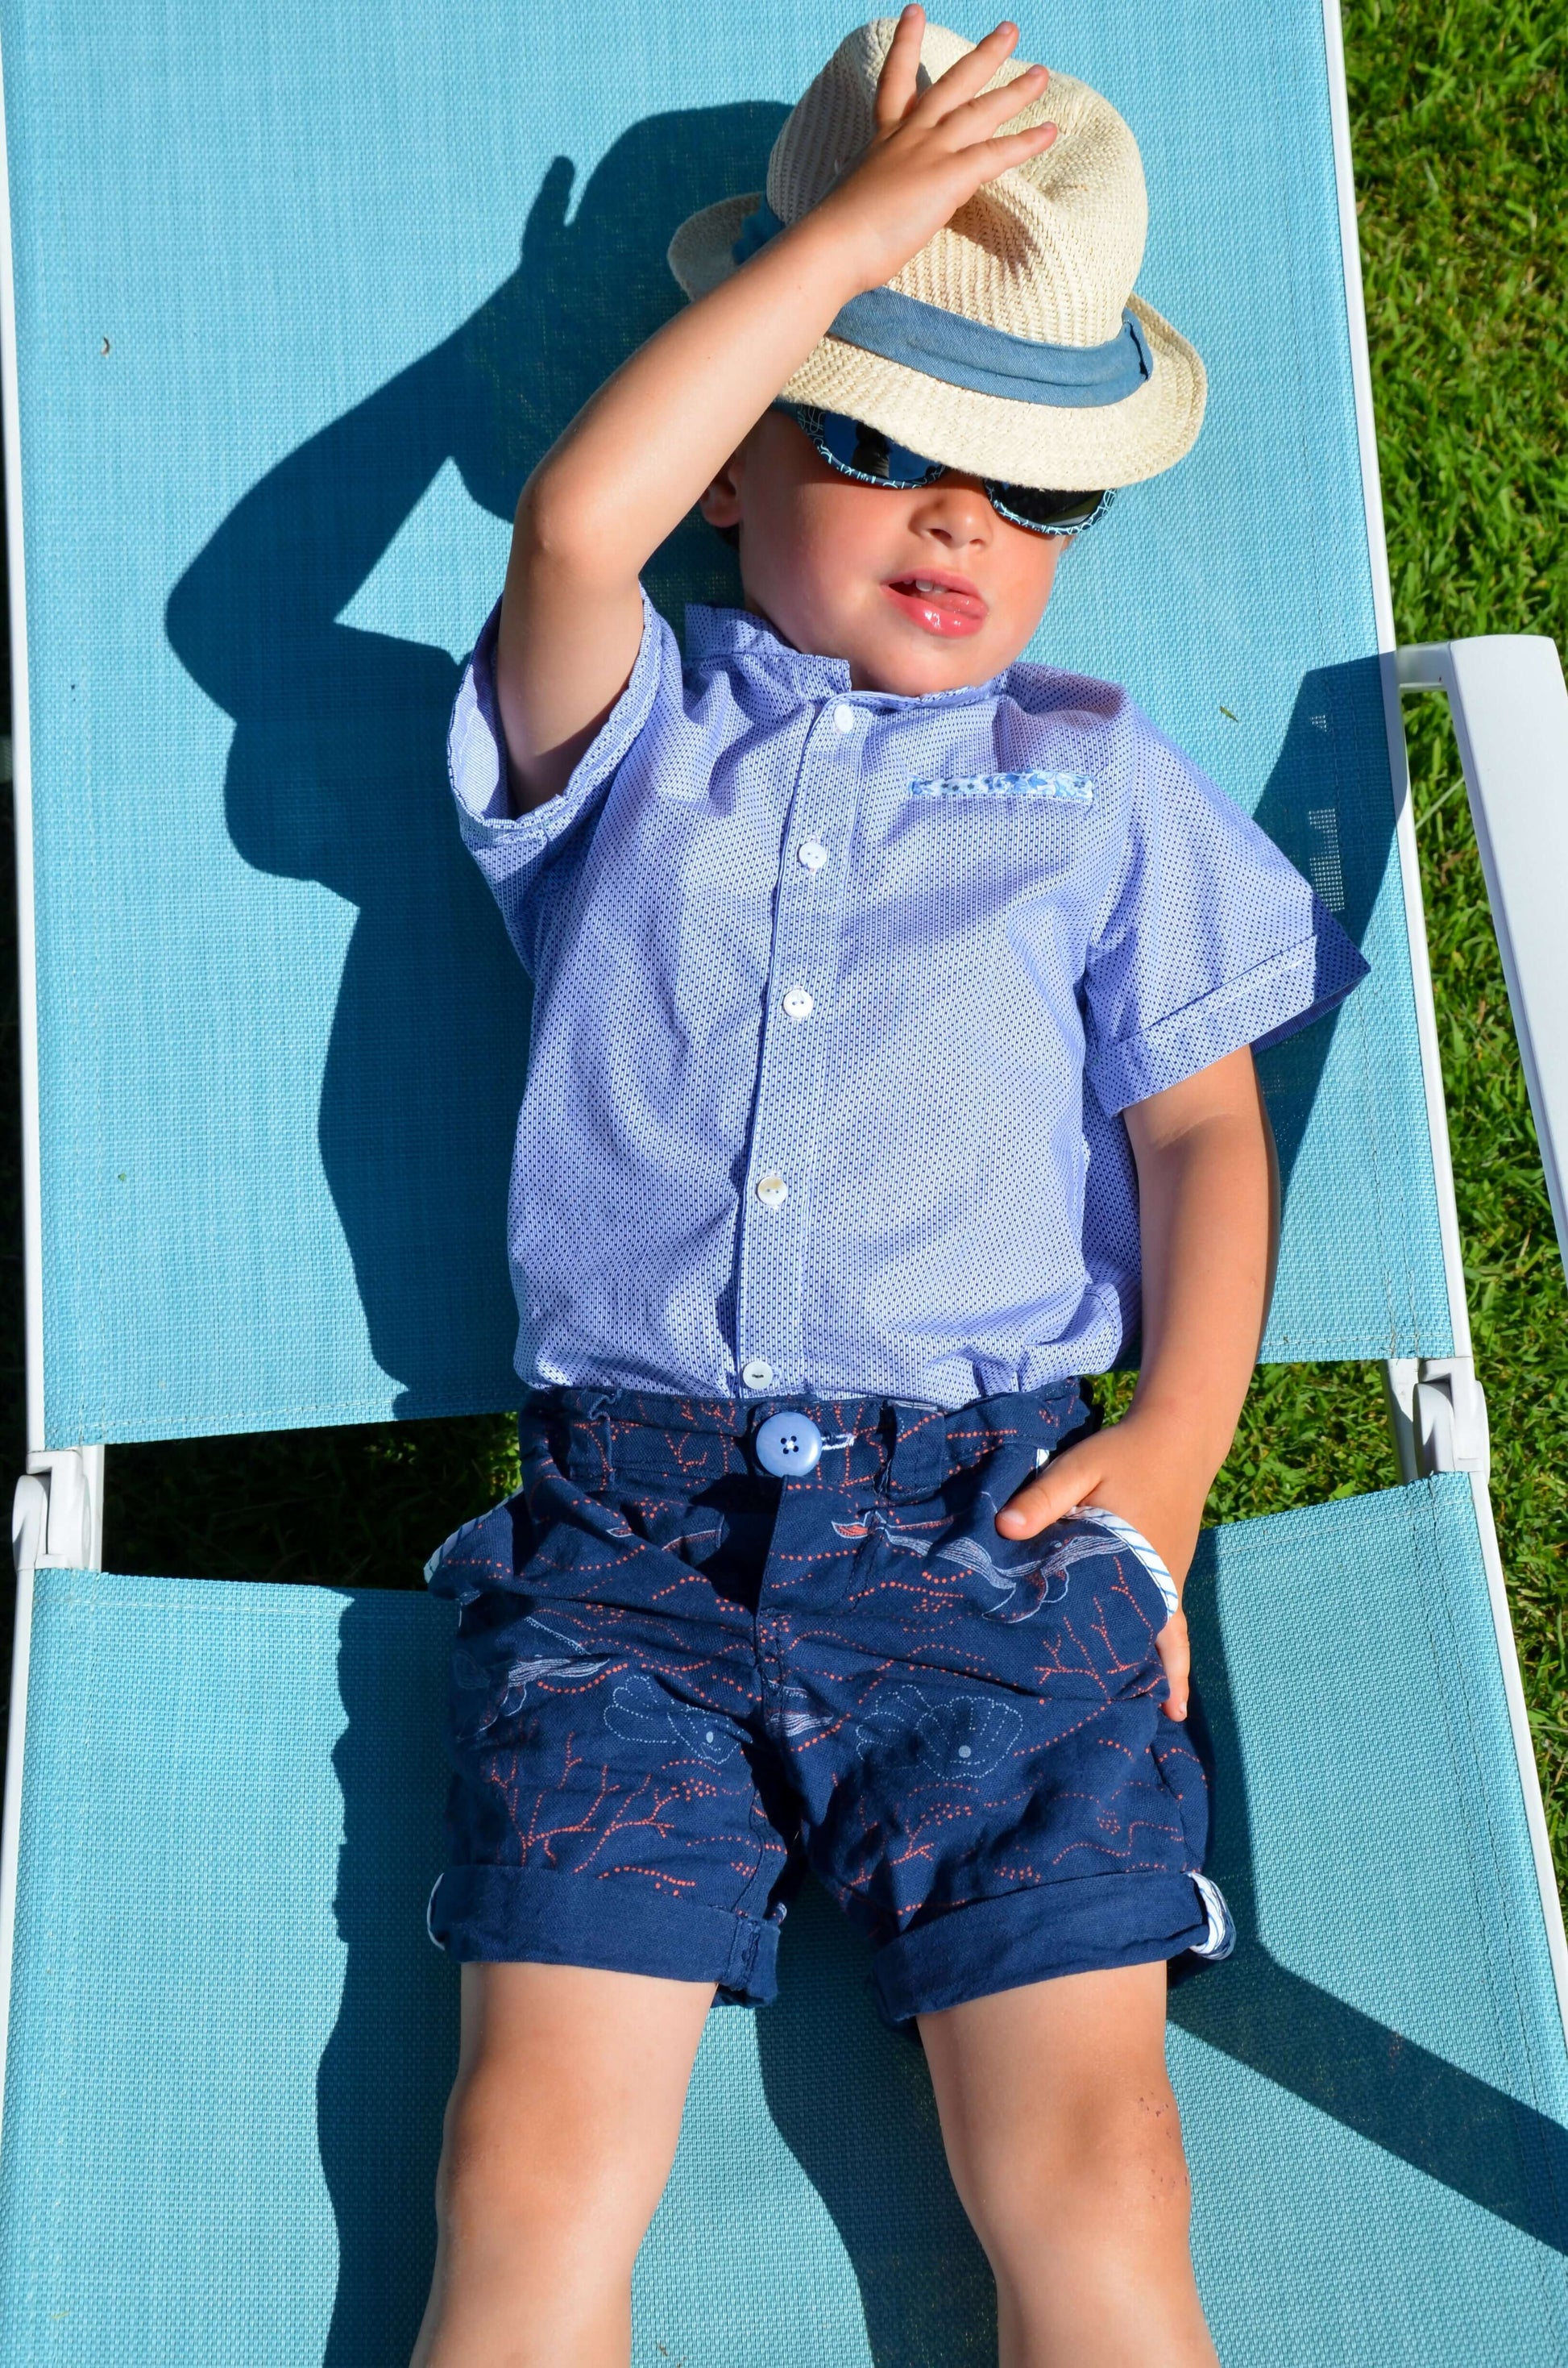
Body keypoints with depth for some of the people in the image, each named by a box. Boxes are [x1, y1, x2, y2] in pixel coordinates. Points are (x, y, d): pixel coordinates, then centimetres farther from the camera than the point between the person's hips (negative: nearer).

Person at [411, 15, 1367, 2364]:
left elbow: (1202, 1121, 15)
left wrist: (1182, 1427, -1)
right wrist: (855, 227, -2)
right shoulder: (631, 740, 12)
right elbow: (574, 527, -9)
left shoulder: (1100, 783, 17)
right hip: (628, 1531, 0)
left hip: (989, 1525, 1)